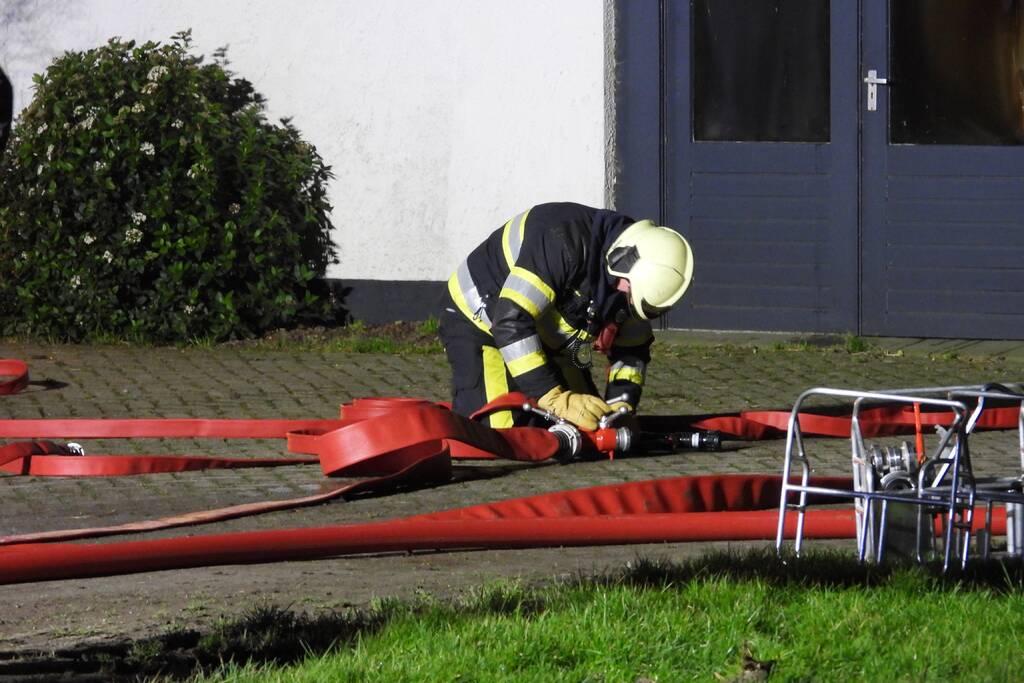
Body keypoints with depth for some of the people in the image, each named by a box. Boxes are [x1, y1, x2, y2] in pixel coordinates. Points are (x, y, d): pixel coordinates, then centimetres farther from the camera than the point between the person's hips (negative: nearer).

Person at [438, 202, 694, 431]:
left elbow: (632, 349, 3)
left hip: (541, 339, 8)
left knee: (590, 422, 3)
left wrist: (621, 407, -16)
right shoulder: (563, 242, -37)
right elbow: (510, 322, -39)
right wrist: (555, 399, -39)